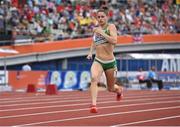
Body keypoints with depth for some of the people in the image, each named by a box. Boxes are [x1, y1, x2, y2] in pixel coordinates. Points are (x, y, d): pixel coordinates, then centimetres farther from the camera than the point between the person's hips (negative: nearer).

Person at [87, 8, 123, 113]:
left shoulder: (111, 27, -7)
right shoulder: (96, 29, 7)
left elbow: (114, 41, -24)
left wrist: (102, 33, -23)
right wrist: (91, 52, 13)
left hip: (110, 62, -2)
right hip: (98, 61, 2)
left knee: (111, 89, 15)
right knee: (94, 79, -31)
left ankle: (119, 90, 53)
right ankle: (94, 105, -39)